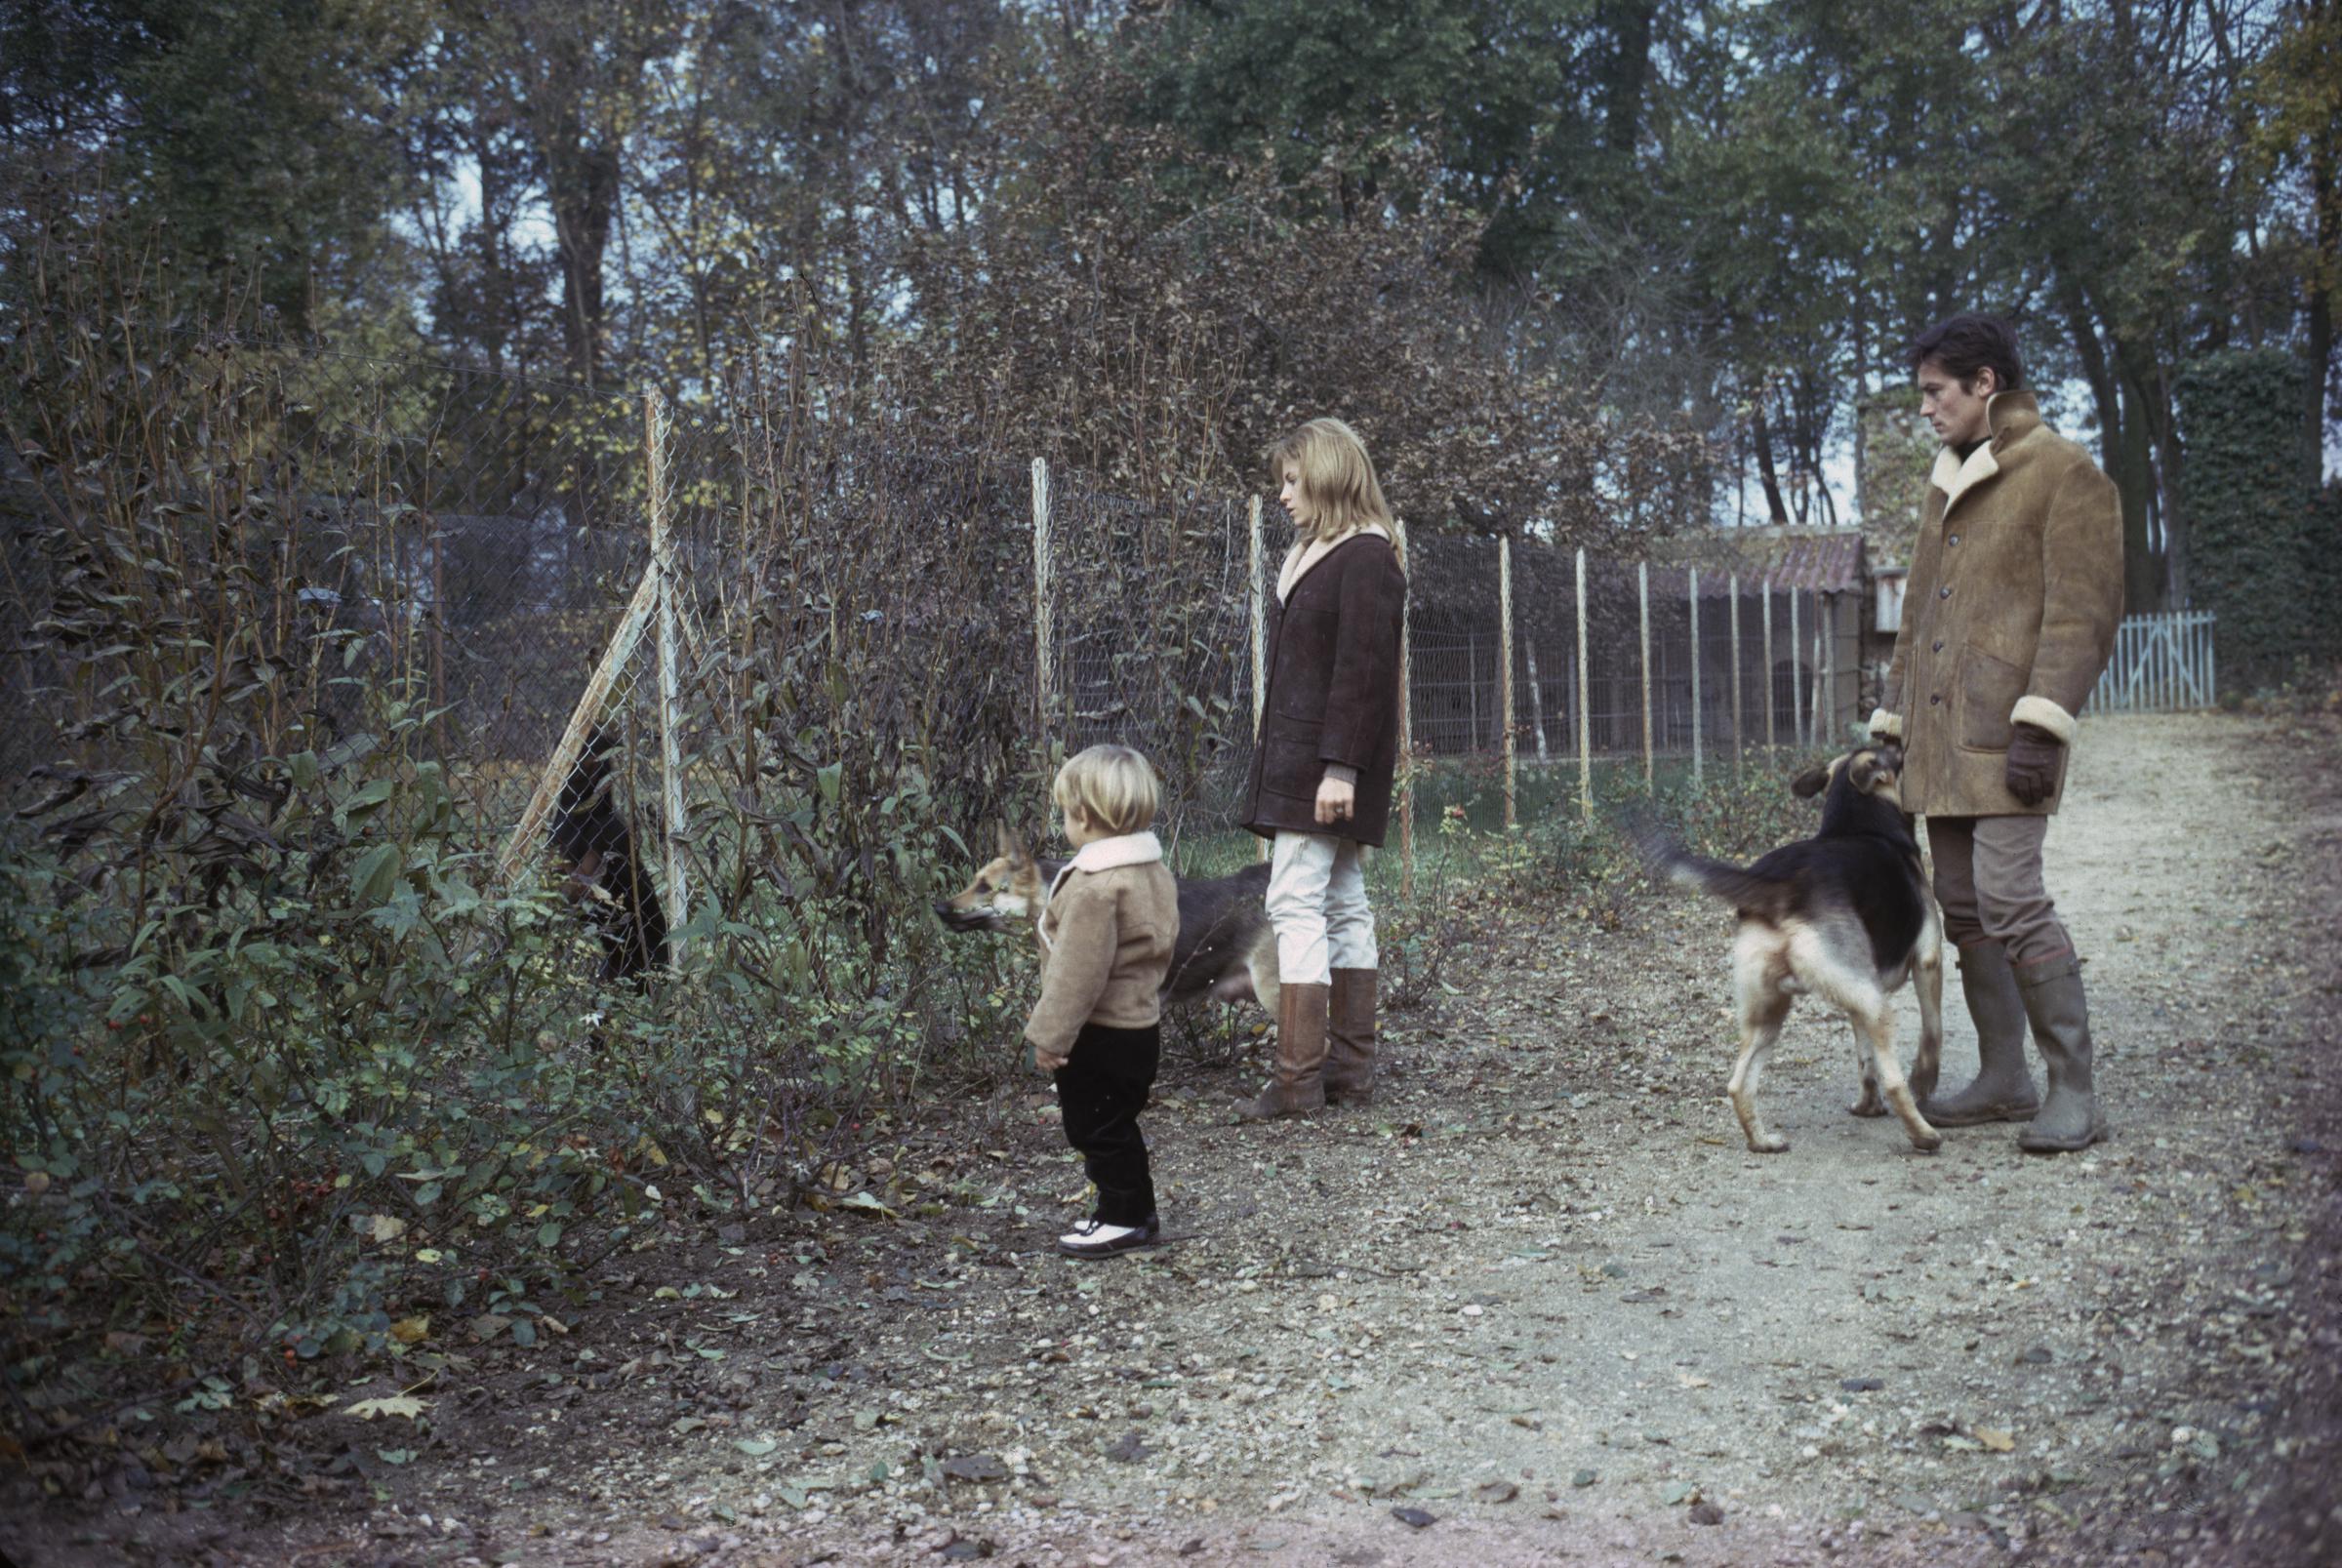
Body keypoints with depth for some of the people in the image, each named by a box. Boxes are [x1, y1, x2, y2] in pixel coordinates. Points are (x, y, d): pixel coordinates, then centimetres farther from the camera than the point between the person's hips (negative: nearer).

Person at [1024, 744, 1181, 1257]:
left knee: (1097, 1128, 3)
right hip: (1139, 1020, 10)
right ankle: (1132, 1211, 29)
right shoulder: (1152, 868, 8)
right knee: (1115, 1124, 19)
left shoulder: (1094, 884, -24)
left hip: (1099, 1036, -10)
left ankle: (1124, 1216, 12)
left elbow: (1079, 970, -24)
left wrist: (1051, 1034, -16)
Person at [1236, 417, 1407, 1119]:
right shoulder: (1317, 554, 17)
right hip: (1301, 760, 10)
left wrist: (1339, 768, -22)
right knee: (1341, 906, 11)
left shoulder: (1365, 558, -12)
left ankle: (1297, 1080, -9)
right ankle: (1351, 1068, 16)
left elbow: (1363, 671, -18)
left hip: (1325, 761, -10)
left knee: (1295, 904, -11)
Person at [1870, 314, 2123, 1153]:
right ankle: (2004, 1077, 18)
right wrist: (1890, 722, 20)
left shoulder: (2064, 475, -4)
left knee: (2010, 901, -14)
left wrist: (2040, 727, -20)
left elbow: (2081, 613, -11)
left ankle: (2074, 1090, -6)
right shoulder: (1946, 486, 21)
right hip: (1940, 737, 8)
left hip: (2003, 733, -8)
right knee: (1962, 906, 9)